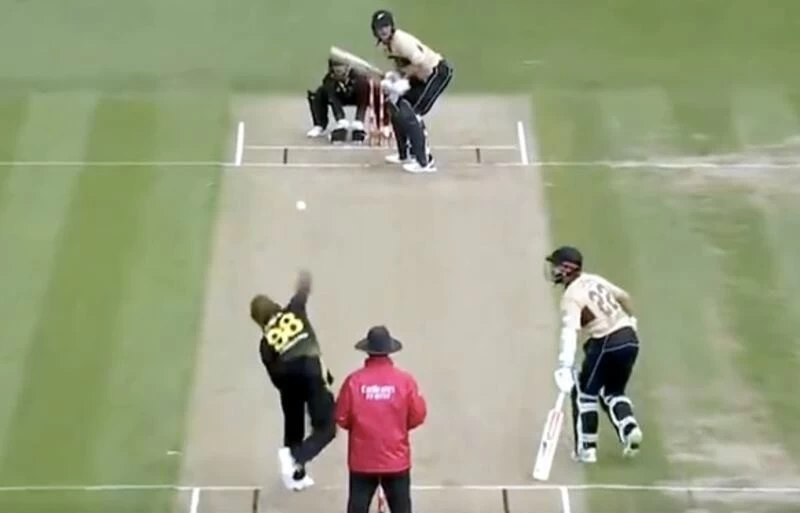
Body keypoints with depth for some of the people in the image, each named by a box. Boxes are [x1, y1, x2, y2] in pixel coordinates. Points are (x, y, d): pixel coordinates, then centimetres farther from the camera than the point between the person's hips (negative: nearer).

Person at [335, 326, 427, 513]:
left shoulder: (354, 380, -11)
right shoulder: (405, 380, -10)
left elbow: (342, 419, -4)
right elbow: (418, 416, -3)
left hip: (362, 459, 0)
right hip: (396, 459, 0)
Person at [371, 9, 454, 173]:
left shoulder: (401, 40, -24)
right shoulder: (385, 44, 5)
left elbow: (420, 63, -32)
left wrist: (403, 81, -23)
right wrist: (393, 77, -6)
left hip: (437, 72, -10)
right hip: (423, 75, 10)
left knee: (410, 113, -17)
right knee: (397, 106, 12)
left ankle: (424, 161, -16)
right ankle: (404, 155, 23)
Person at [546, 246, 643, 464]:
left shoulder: (571, 296, -13)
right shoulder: (594, 280, 10)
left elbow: (569, 332, -27)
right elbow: (624, 296, 24)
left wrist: (565, 367, -36)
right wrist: (629, 319, 44)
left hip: (607, 344, -8)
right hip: (630, 338, 8)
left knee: (584, 393, 8)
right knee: (613, 391, 22)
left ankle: (586, 448, 9)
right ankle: (629, 428, -1)